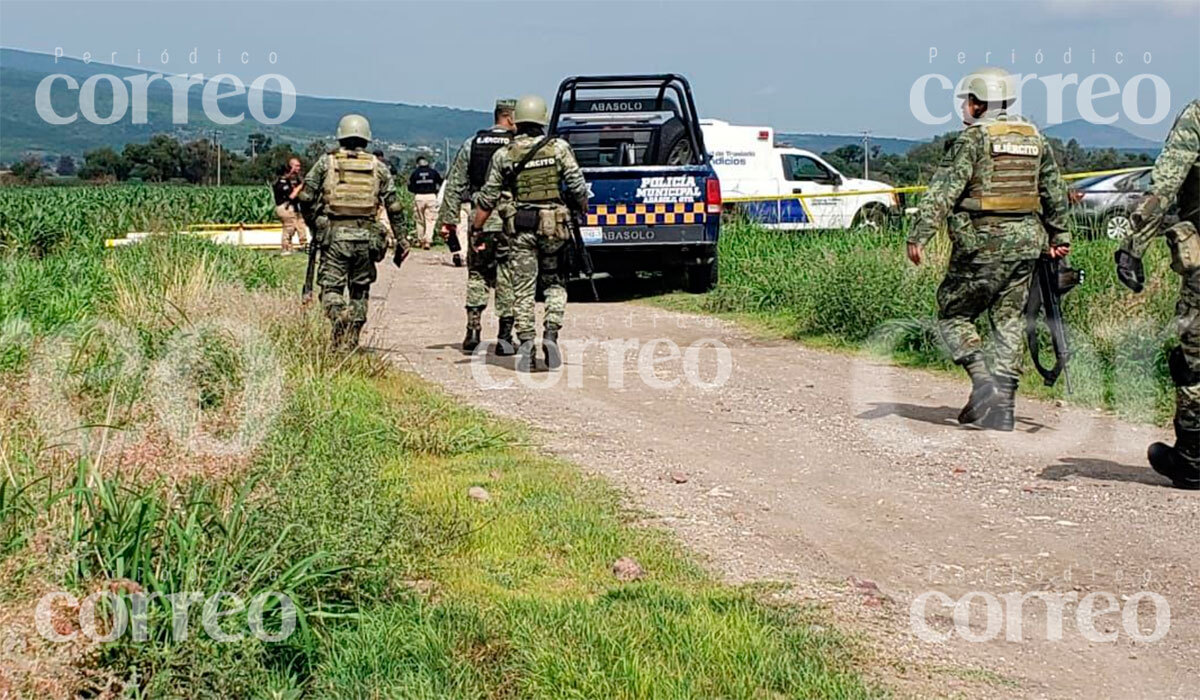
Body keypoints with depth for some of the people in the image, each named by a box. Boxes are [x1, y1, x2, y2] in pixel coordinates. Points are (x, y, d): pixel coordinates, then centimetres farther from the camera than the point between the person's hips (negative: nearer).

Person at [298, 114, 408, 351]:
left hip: (334, 235, -2)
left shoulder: (326, 162, 6)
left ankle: (339, 317, -29)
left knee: (331, 287, 1)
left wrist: (314, 225, 16)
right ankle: (351, 343, 12)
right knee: (360, 290, 13)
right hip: (366, 237, 2)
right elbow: (394, 207, 7)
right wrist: (401, 240, 12)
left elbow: (306, 197, 1)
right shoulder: (378, 166, 10)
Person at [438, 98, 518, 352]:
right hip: (510, 221, -3)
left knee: (477, 274, 14)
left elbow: (455, 185, 8)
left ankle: (473, 328, 4)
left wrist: (448, 218, 11)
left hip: (479, 219, 3)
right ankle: (504, 336, 4)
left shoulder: (472, 144, 8)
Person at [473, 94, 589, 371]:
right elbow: (577, 187, -4)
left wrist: (477, 229, 13)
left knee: (523, 288, 5)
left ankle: (525, 342, 0)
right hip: (553, 227, 0)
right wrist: (583, 209, 15)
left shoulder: (503, 155, 1)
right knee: (555, 282, 13)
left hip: (519, 229, 0)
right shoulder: (559, 148, -2)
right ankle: (551, 333, -3)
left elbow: (488, 198, 3)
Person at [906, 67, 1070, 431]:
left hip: (982, 244, -6)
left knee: (953, 314, 7)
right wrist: (1059, 236, 30)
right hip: (1026, 242, 6)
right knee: (1009, 320, 10)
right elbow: (1055, 192, 20)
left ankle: (983, 381, -9)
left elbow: (944, 190, -15)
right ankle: (1003, 406, 8)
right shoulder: (1035, 139, 13)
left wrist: (919, 235, -17)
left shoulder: (973, 138, -7)